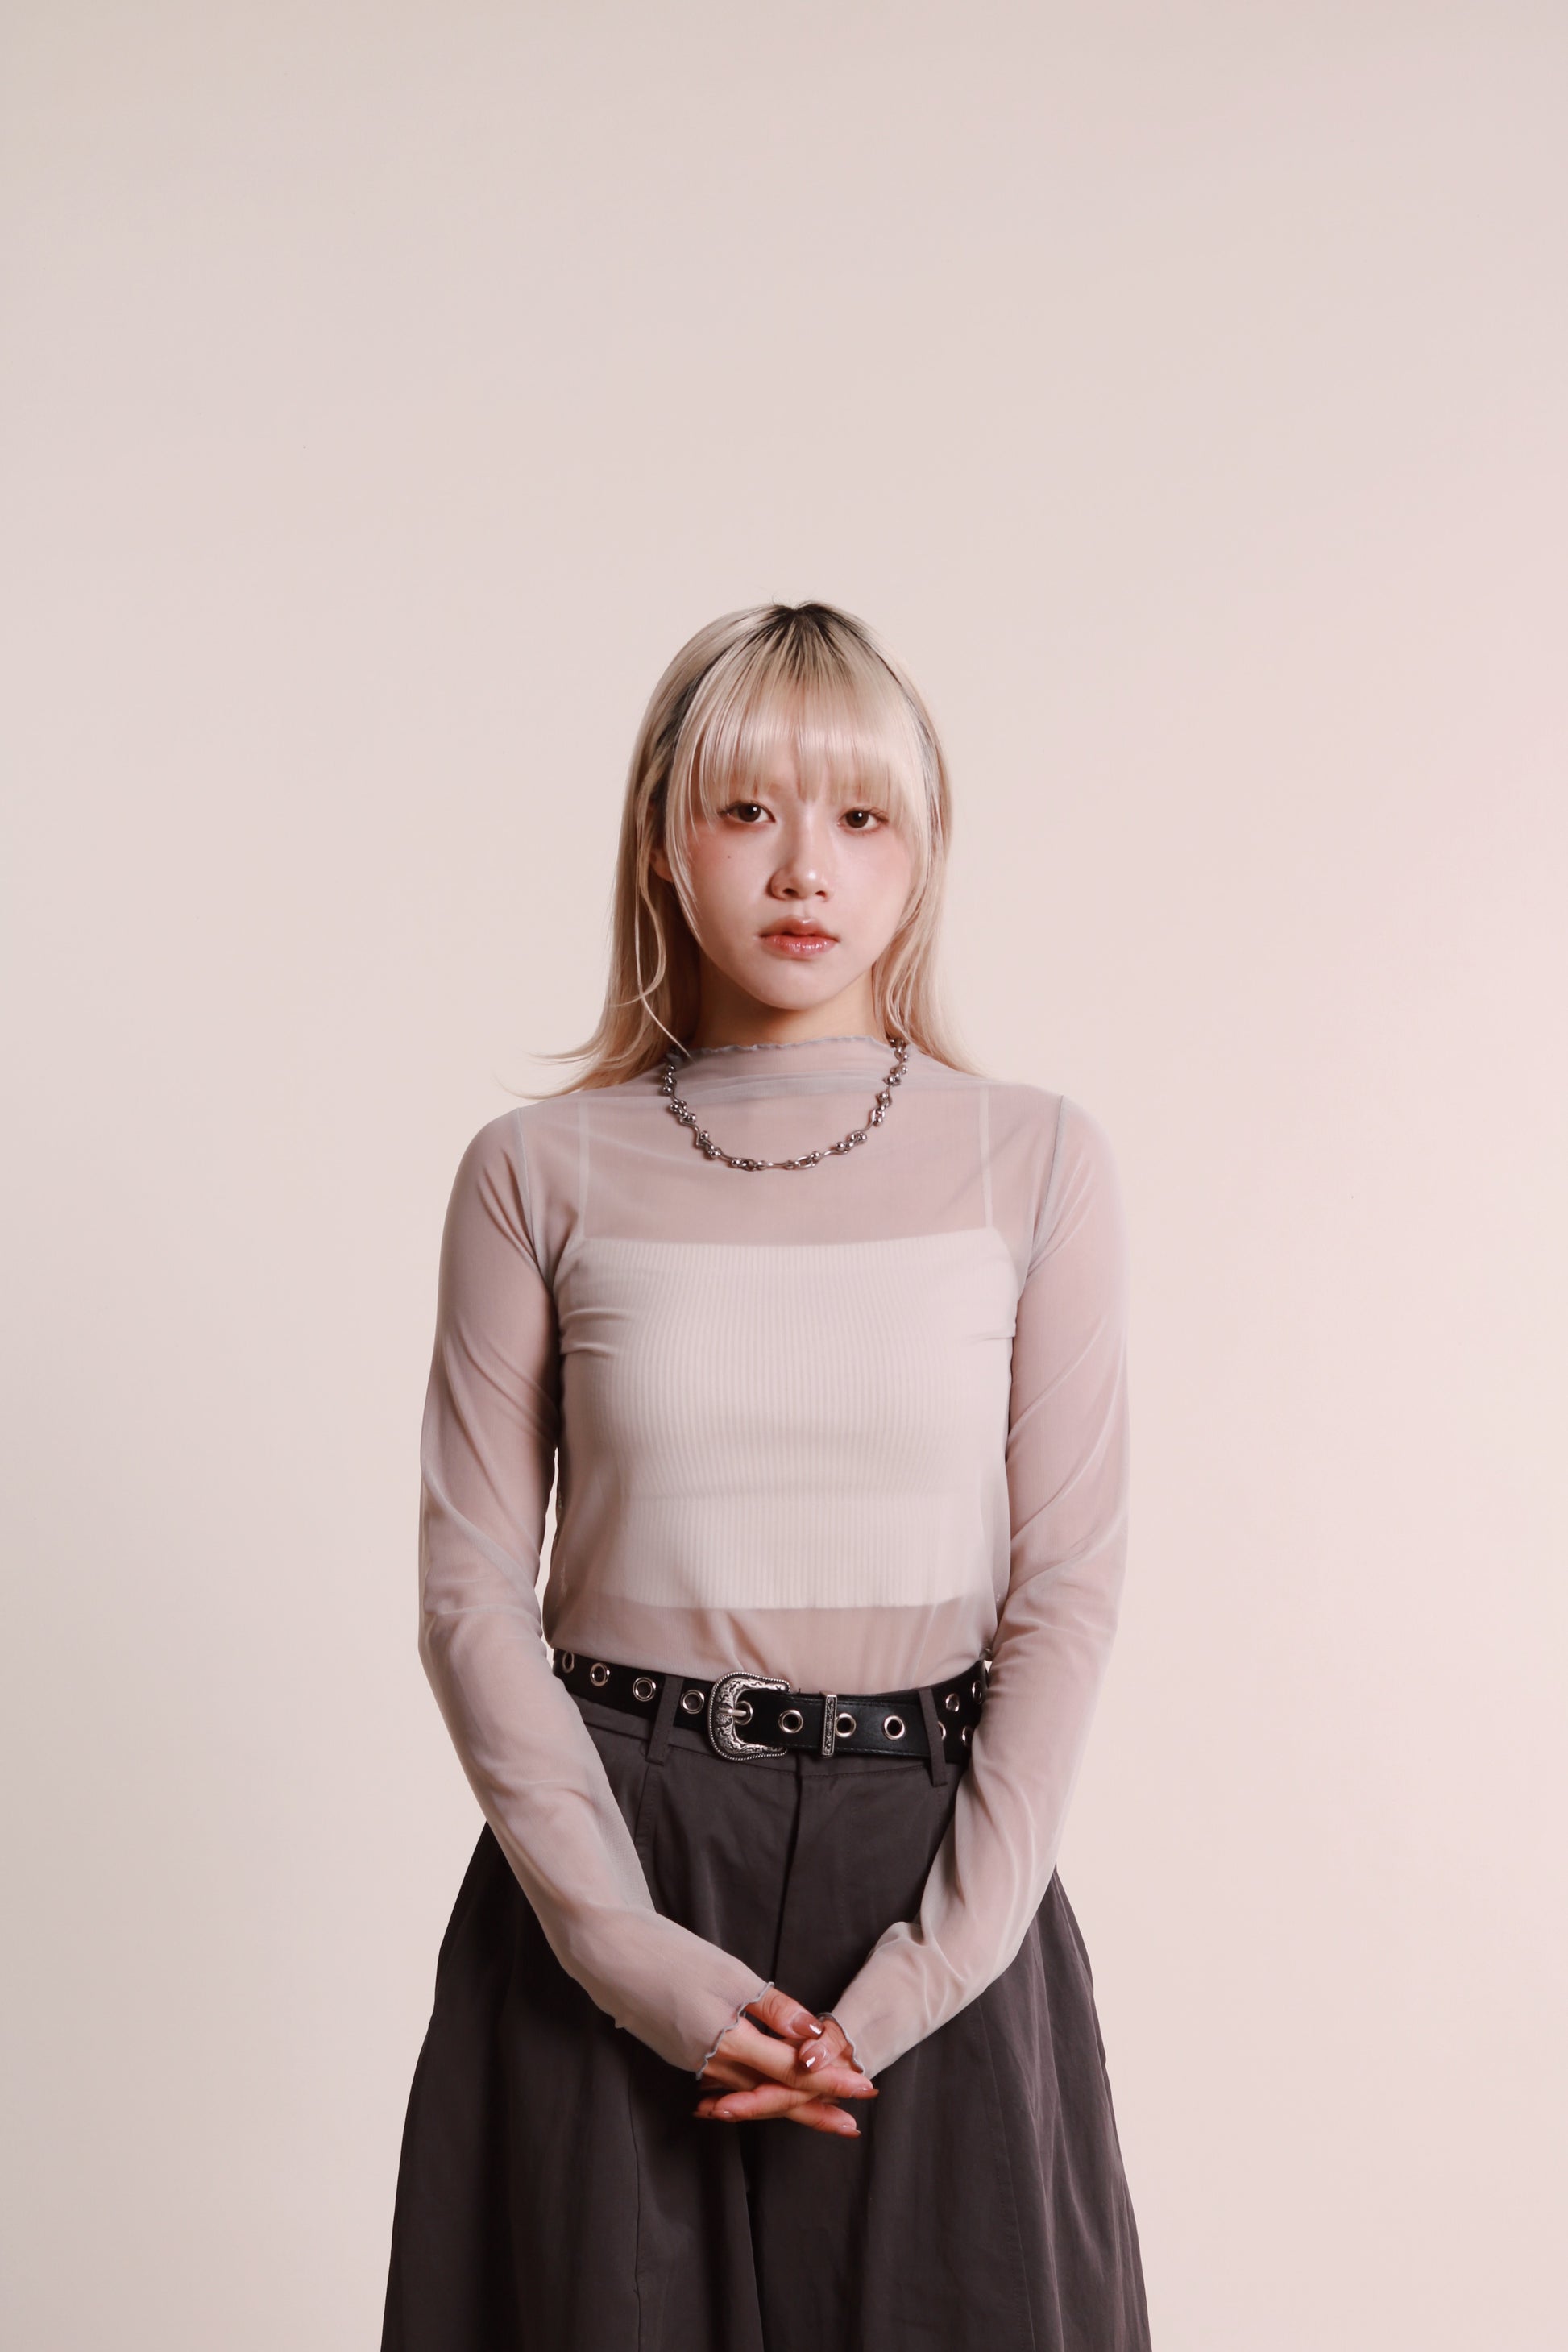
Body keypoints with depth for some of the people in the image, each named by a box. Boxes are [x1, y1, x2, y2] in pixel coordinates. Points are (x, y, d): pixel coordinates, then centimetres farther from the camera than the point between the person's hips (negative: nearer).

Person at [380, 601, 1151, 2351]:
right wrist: (633, 1951, -11)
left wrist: (936, 1960, -9)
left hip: (932, 1857, 1)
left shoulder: (1036, 1165, -1)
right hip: (616, 1858, 0)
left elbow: (1067, 1581, -2)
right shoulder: (542, 1174, -2)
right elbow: (472, 1590, -3)